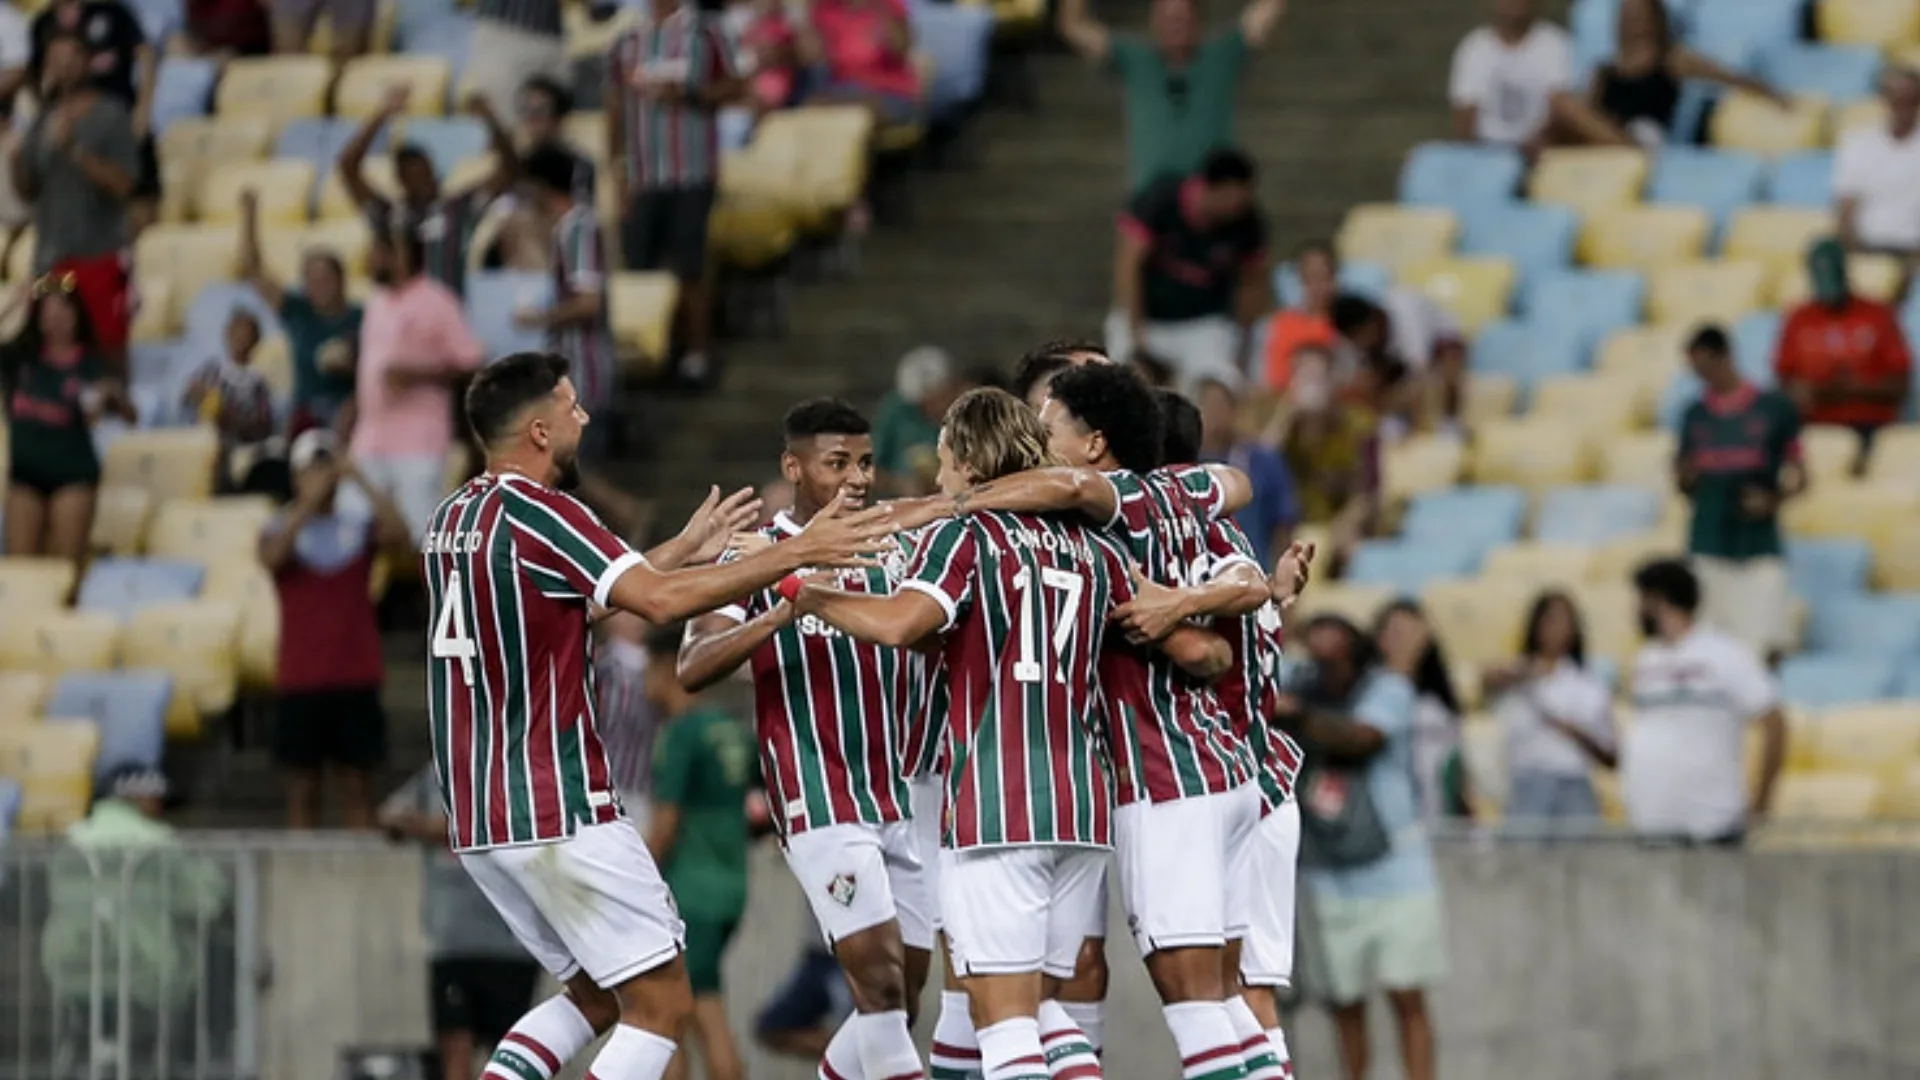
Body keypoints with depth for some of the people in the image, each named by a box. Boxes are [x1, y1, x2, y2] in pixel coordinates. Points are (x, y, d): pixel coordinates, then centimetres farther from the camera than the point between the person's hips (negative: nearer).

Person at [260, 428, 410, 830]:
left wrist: (360, 481, -19)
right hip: (301, 680, -1)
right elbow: (271, 556, -20)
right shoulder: (283, 529, 3)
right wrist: (308, 503, -25)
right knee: (303, 786, 1)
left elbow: (398, 533, -14)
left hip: (356, 679, 1)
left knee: (355, 784, 2)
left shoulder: (359, 528, 7)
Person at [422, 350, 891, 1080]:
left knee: (597, 995, 19)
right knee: (660, 1001, -2)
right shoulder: (536, 512, -14)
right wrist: (794, 553, -20)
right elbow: (660, 601, -25)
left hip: (479, 821, 9)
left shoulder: (454, 519, 13)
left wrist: (682, 551, 26)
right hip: (558, 814, -9)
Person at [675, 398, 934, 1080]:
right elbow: (693, 668, -15)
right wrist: (782, 612, -29)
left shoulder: (889, 555, 13)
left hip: (898, 805, 6)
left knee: (902, 999, 6)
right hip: (820, 807, -6)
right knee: (880, 978, -18)